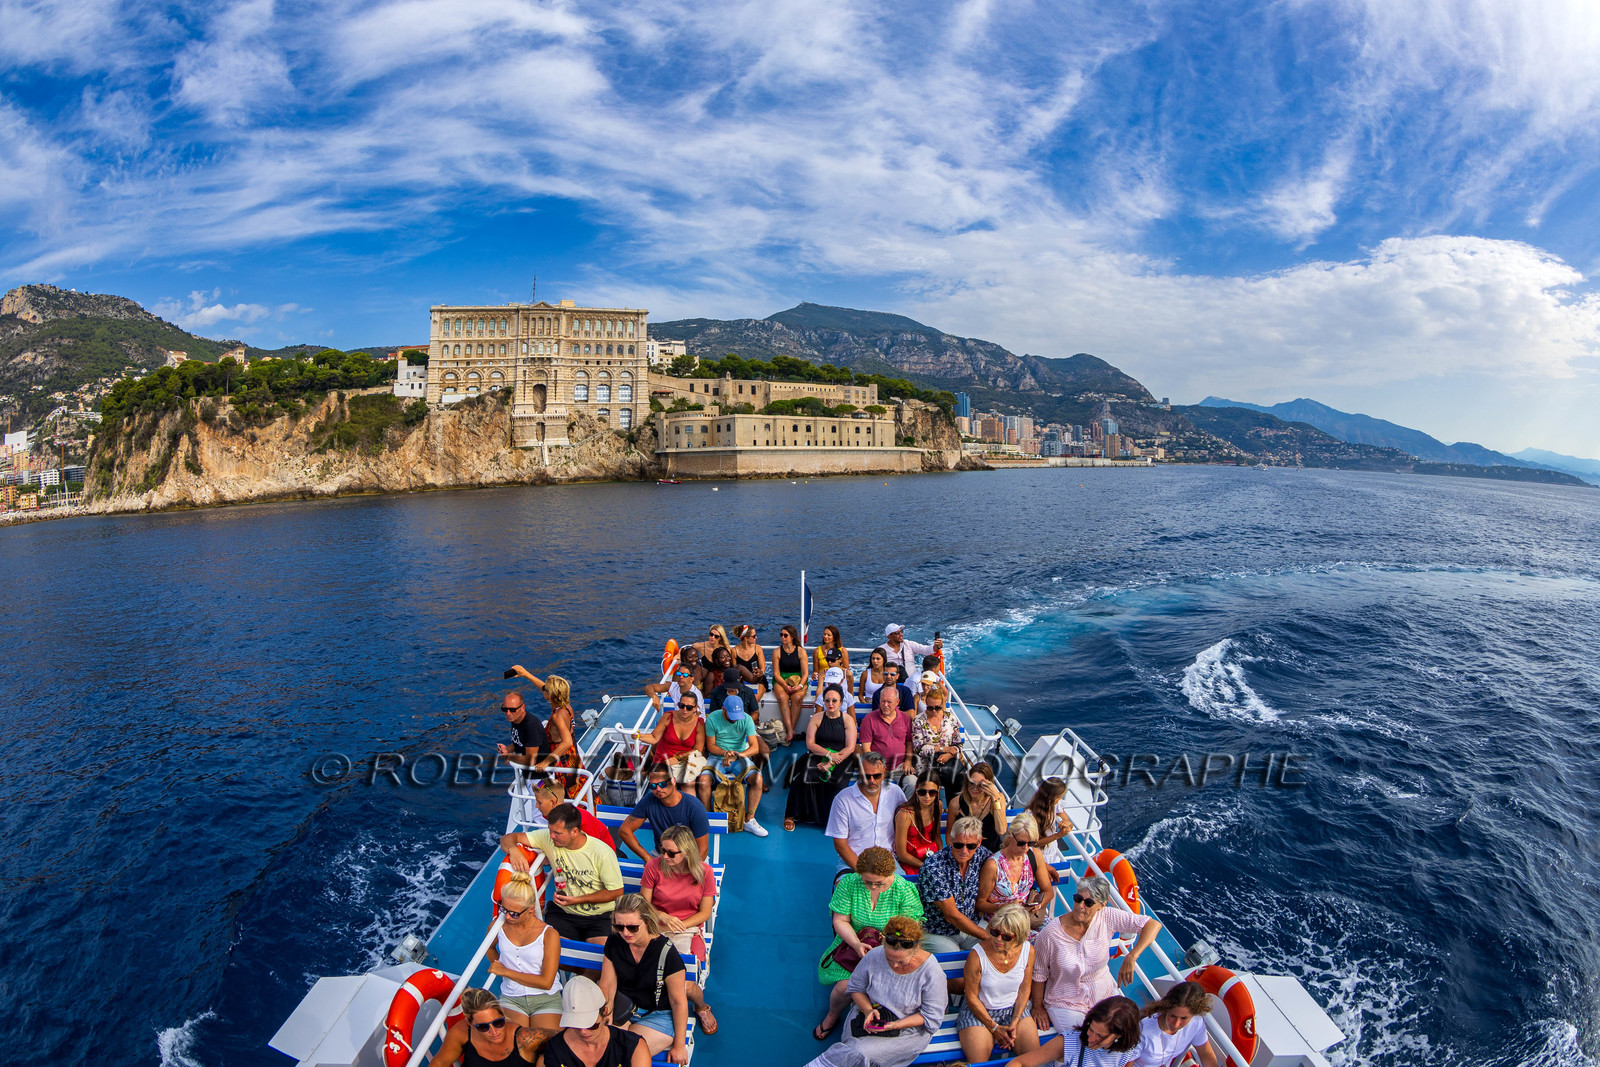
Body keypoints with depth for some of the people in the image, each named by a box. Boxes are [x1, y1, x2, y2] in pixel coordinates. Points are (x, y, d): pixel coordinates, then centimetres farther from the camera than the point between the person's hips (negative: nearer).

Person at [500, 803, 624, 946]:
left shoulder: (602, 853, -19)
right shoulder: (548, 838, -9)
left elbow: (616, 891, -10)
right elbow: (507, 838, -4)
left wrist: (577, 900, -17)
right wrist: (513, 850, -30)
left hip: (599, 917, -3)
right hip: (562, 912, 3)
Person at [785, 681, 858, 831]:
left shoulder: (848, 720, 2)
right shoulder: (816, 718, 6)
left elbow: (850, 747, -6)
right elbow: (810, 744, 0)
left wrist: (830, 763, -15)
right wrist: (829, 754, -15)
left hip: (841, 759, -1)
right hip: (817, 757, 1)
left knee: (836, 781, -31)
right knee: (804, 776, -27)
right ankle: (791, 815, -14)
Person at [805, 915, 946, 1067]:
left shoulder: (931, 971, -20)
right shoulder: (874, 956, -13)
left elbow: (932, 1016, -12)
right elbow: (856, 988, 2)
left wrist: (896, 1025, -23)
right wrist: (868, 1010, -18)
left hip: (908, 1029, -2)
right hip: (872, 1016, 3)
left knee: (859, 1053, -24)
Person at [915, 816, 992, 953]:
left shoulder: (981, 854, -8)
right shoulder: (933, 868, -24)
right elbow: (951, 915, -19)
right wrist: (988, 937, -16)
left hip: (971, 925, 6)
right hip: (937, 934, -6)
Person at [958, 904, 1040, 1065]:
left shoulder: (1028, 951, -12)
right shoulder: (977, 954, -23)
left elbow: (1024, 990, 1)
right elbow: (971, 997, -12)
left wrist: (1014, 1023, -8)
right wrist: (994, 1027, -11)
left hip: (1014, 1009, 4)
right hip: (979, 1011, -3)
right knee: (977, 1062, -21)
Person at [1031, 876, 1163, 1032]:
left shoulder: (1107, 918, -17)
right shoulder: (1051, 933, -23)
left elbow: (1153, 925, -22)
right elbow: (1038, 974, -9)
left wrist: (1131, 957, -34)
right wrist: (1038, 1008, 0)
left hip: (1104, 995, 4)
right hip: (1065, 1004, -3)